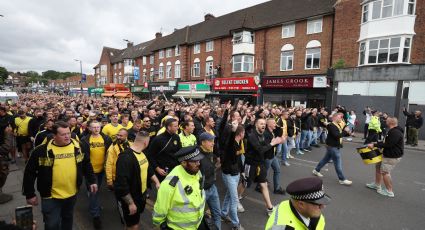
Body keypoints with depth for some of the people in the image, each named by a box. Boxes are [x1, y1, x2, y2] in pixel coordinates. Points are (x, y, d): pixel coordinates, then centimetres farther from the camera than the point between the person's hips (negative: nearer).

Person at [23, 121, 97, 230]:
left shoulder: (78, 147, -6)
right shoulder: (42, 150, -14)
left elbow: (86, 164, 6)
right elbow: (30, 172, -5)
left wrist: (92, 181, 3)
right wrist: (30, 194, -3)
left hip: (72, 194, 3)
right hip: (51, 197, -2)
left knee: (68, 219, 23)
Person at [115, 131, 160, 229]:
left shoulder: (142, 153, 1)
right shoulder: (126, 157, -30)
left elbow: (148, 169, 15)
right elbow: (121, 184, -32)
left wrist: (157, 182, 3)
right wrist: (130, 203, -25)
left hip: (142, 195, 8)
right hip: (131, 199, -8)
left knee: (136, 221, 27)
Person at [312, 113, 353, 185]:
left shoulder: (338, 125, 13)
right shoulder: (331, 126, -19)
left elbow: (341, 134, 14)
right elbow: (337, 135, -29)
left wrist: (348, 133, -4)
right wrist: (345, 131, -21)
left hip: (335, 146, 10)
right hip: (332, 146, -10)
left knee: (326, 159, 19)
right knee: (338, 163, -4)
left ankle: (316, 170, 32)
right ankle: (342, 179, 4)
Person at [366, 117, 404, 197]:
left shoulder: (395, 133, -23)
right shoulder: (392, 131, 12)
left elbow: (388, 145, -28)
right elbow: (387, 142, 20)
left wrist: (375, 145, -24)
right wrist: (377, 143, 8)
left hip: (393, 157, -11)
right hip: (387, 155, 11)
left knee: (385, 172, -5)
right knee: (378, 166, 18)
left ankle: (389, 191, 7)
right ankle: (377, 185, 30)